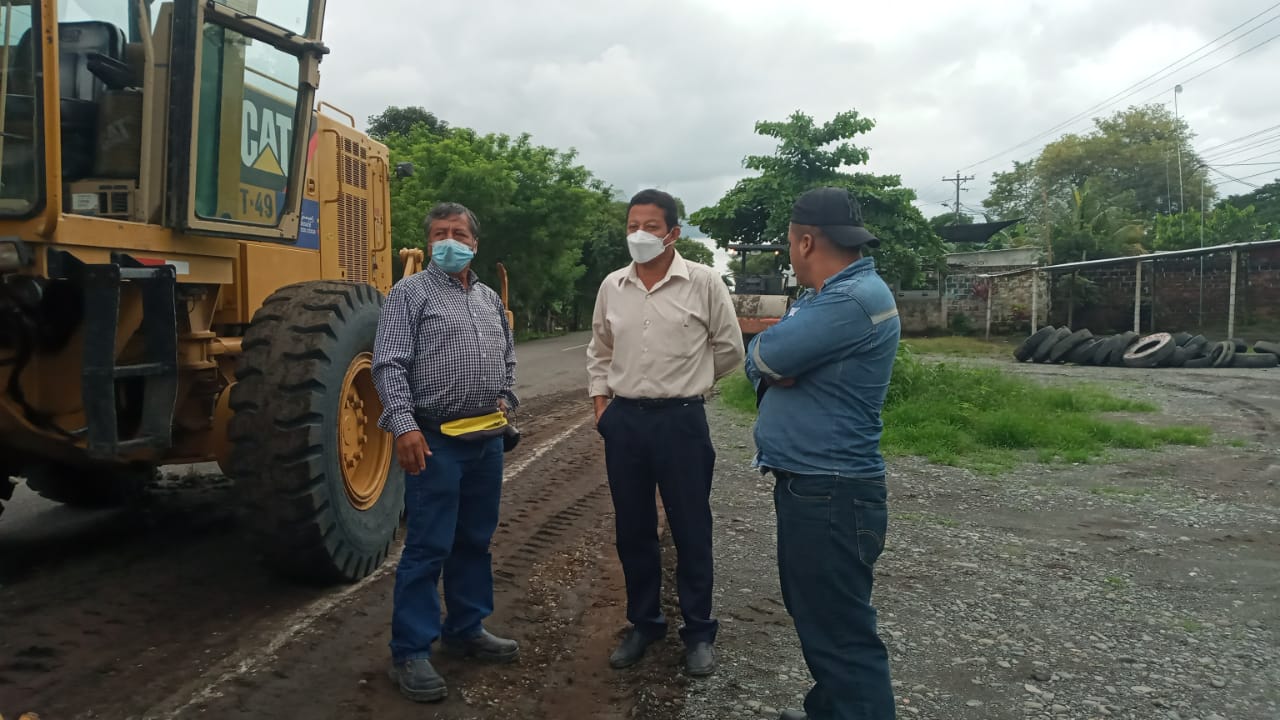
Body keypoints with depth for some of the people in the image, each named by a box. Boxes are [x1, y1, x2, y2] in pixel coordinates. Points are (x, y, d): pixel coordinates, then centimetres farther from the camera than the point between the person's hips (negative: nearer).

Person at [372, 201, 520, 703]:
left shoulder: (490, 299, 15)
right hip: (436, 439, -6)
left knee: (475, 540, 15)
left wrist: (505, 399, 11)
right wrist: (403, 424, -22)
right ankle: (410, 653, 6)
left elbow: (507, 357, 26)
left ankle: (466, 629, 29)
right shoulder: (411, 292, -4)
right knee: (428, 547, -4)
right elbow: (388, 365, -12)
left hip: (488, 438, 6)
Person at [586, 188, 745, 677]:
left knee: (690, 531, 5)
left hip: (681, 420, -4)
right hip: (623, 420, 4)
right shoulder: (612, 286, 6)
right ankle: (644, 623, 29)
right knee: (632, 530, 12)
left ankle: (699, 632, 20)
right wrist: (601, 403, 10)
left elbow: (729, 349, 4)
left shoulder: (704, 283, -6)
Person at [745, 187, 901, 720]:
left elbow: (763, 355, -20)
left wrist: (764, 350, 1)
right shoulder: (827, 296, 15)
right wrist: (771, 373, -10)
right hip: (808, 486, 11)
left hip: (831, 495, -11)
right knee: (818, 619, 22)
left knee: (841, 635, -3)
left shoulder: (855, 300, -20)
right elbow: (762, 365, 12)